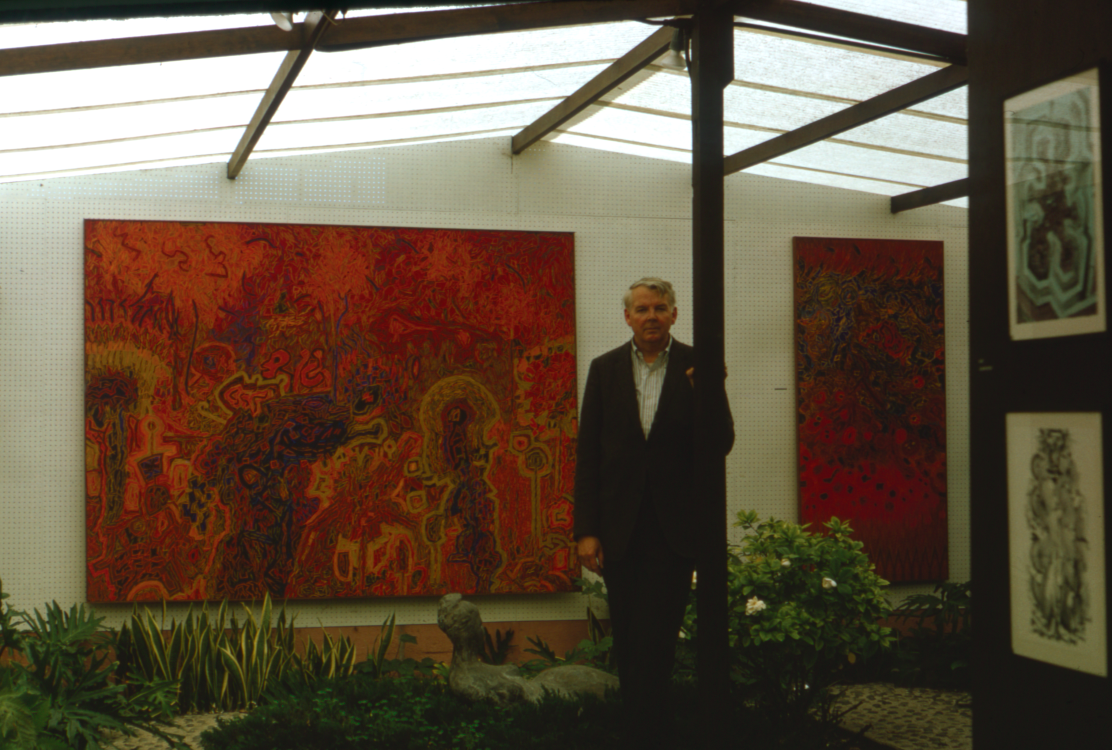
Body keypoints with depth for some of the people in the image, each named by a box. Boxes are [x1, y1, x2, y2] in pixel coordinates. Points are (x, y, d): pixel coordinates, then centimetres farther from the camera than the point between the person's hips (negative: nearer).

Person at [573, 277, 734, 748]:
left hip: (674, 529, -2)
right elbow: (587, 454, 4)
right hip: (620, 528, 2)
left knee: (654, 646, -7)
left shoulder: (696, 368, 1)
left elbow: (721, 445, -3)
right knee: (628, 649, 8)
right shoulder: (605, 369, 5)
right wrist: (586, 530, -2)